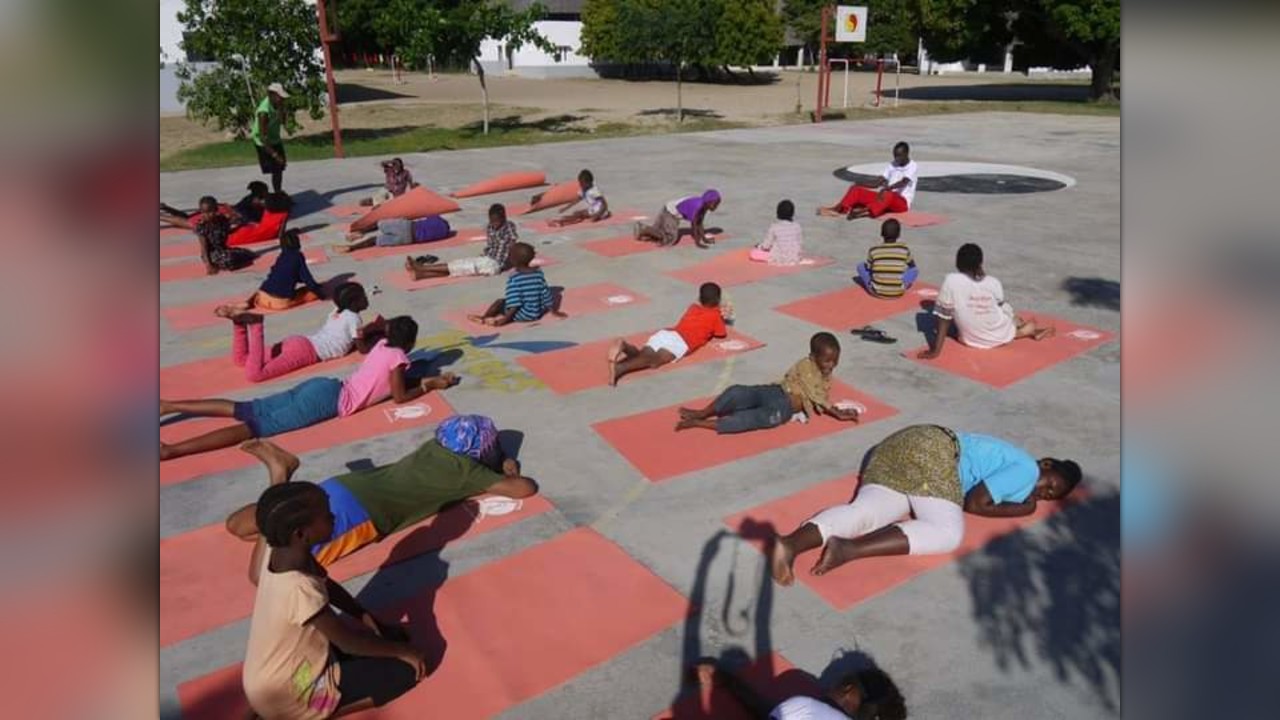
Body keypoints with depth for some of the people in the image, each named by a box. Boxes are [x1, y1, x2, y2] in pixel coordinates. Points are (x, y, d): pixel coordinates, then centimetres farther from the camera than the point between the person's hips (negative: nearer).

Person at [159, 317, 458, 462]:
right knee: (255, 426, -17)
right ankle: (171, 450, -27)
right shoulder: (398, 357, -5)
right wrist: (429, 385, 8)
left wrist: (424, 379, 28)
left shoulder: (382, 345, 19)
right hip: (329, 401, -8)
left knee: (244, 410, 6)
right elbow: (400, 396, -2)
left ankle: (167, 406, 3)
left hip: (323, 387, 8)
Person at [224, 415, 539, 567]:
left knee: (236, 525, 20)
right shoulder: (465, 470, 1)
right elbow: (526, 489, 2)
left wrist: (500, 464, 33)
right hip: (358, 513, -8)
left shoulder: (436, 445, 20)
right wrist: (512, 475, 22)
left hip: (344, 485, 8)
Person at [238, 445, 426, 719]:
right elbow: (349, 643, -22)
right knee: (405, 670, -9)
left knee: (394, 634, 11)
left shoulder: (276, 550, -11)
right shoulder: (300, 589, -35)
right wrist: (404, 651, -9)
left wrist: (364, 616, 1)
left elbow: (324, 583, 9)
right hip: (285, 697, -8)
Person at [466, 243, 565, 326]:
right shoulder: (538, 272, -1)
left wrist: (505, 319, -16)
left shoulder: (514, 278, -17)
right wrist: (554, 311, 12)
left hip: (523, 316, -5)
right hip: (538, 314, 5)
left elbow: (514, 302, -20)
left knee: (500, 302, 15)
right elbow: (546, 293, 4)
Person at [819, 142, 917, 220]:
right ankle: (839, 208, -36)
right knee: (856, 189, -11)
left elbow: (903, 182, -23)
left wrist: (887, 188, -39)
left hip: (902, 202, -6)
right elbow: (880, 181, 1)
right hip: (885, 197, 6)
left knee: (889, 195, -42)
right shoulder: (891, 165, 14)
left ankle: (864, 212, -61)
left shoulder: (912, 167, -4)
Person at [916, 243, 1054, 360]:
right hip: (1001, 337, 1)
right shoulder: (993, 283, -13)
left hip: (971, 340, -1)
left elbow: (943, 315, -17)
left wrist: (935, 350, -13)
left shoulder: (951, 281, -20)